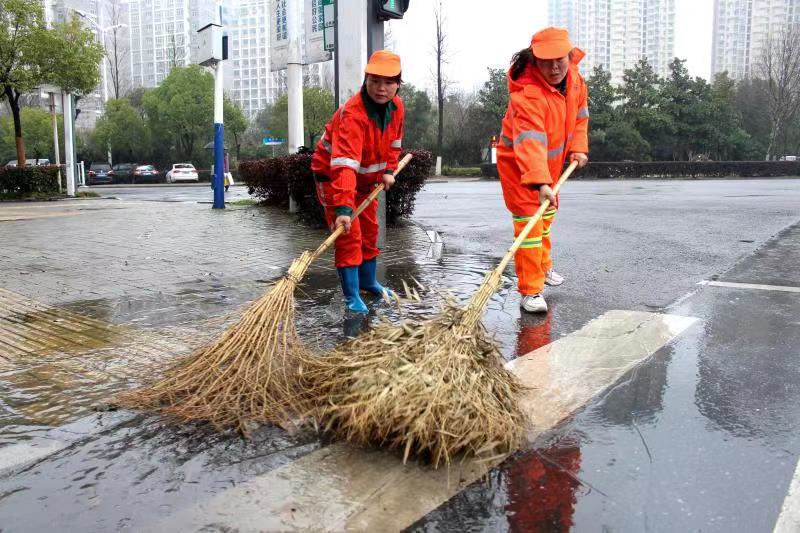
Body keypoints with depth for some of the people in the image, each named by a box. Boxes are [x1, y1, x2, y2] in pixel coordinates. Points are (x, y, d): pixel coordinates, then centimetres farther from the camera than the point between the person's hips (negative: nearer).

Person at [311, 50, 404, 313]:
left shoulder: (396, 106, -10)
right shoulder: (353, 113, -35)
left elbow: (393, 142, 11)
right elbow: (344, 164, -46)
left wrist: (389, 170, 0)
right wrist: (343, 207, -54)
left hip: (365, 177, 8)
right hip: (332, 174, -7)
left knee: (370, 232, 16)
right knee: (349, 236, -13)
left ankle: (368, 281, 34)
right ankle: (352, 297, -5)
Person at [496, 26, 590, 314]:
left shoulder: (574, 78, -9)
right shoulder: (527, 94, -35)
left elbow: (579, 115, 7)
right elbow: (530, 142, -46)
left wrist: (578, 147, -5)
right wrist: (540, 182, -56)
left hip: (552, 161, 8)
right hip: (518, 163, -8)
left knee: (547, 217, 22)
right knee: (528, 221, -14)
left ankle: (543, 266, 43)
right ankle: (530, 291, -9)